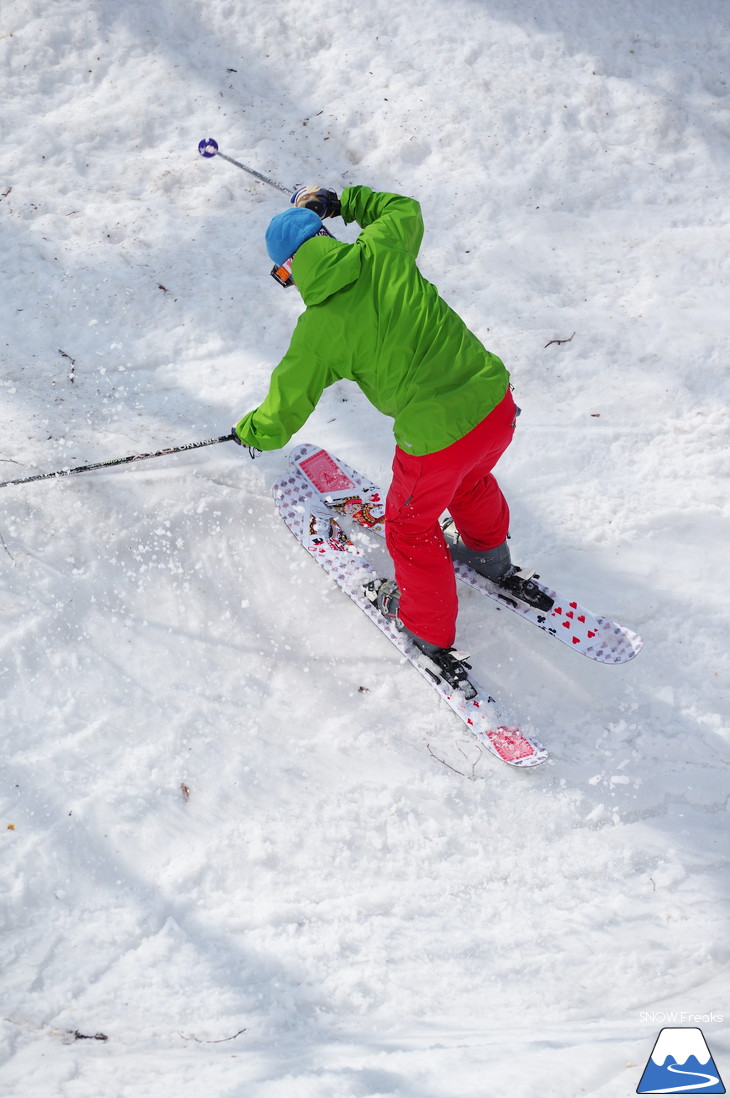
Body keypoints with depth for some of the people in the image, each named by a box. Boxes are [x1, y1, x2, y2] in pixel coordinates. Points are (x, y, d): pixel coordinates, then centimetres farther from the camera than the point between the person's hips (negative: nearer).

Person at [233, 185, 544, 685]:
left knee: (412, 527, 24)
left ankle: (429, 632, 43)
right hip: (497, 402, 5)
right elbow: (405, 208, 22)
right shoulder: (383, 251, -4)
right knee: (470, 480, 37)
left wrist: (252, 432, 23)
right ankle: (490, 555, 65)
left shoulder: (317, 330, -12)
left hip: (436, 439, -5)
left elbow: (286, 406, 2)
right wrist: (342, 202, 29)